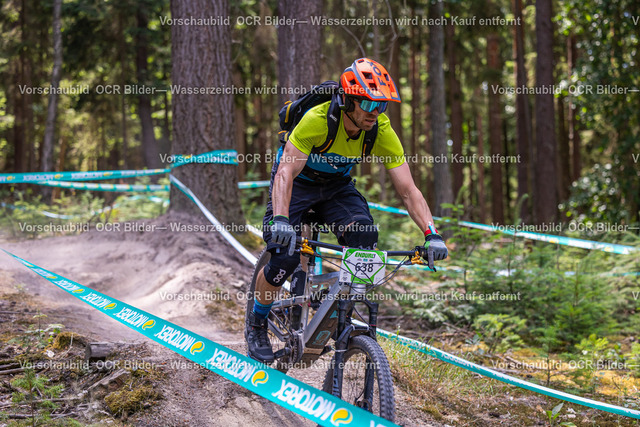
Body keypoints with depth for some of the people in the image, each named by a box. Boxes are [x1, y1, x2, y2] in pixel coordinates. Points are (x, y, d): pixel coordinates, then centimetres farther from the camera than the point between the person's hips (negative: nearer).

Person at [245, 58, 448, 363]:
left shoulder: (382, 131, -23)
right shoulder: (317, 120, -34)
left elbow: (408, 190, -22)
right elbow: (286, 172, -40)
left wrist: (432, 234, -36)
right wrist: (280, 219, -58)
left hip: (337, 186, 3)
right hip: (298, 181, -3)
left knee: (364, 235, -25)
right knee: (285, 254, -21)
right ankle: (256, 323, 6)